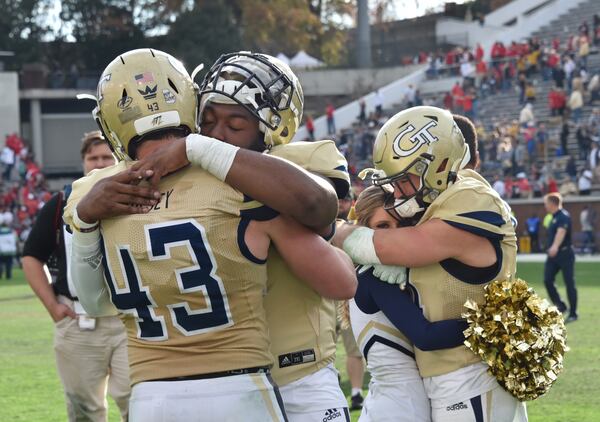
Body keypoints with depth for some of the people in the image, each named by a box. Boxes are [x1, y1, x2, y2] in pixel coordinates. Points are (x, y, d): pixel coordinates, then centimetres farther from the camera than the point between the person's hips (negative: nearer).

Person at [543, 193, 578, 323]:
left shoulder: (563, 216, -16)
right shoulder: (554, 217, 14)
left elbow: (561, 232, -34)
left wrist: (555, 246, -48)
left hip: (565, 254, -9)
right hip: (553, 255, 9)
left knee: (569, 283, -3)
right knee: (547, 280, -3)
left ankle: (573, 314, 3)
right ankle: (560, 306, 8)